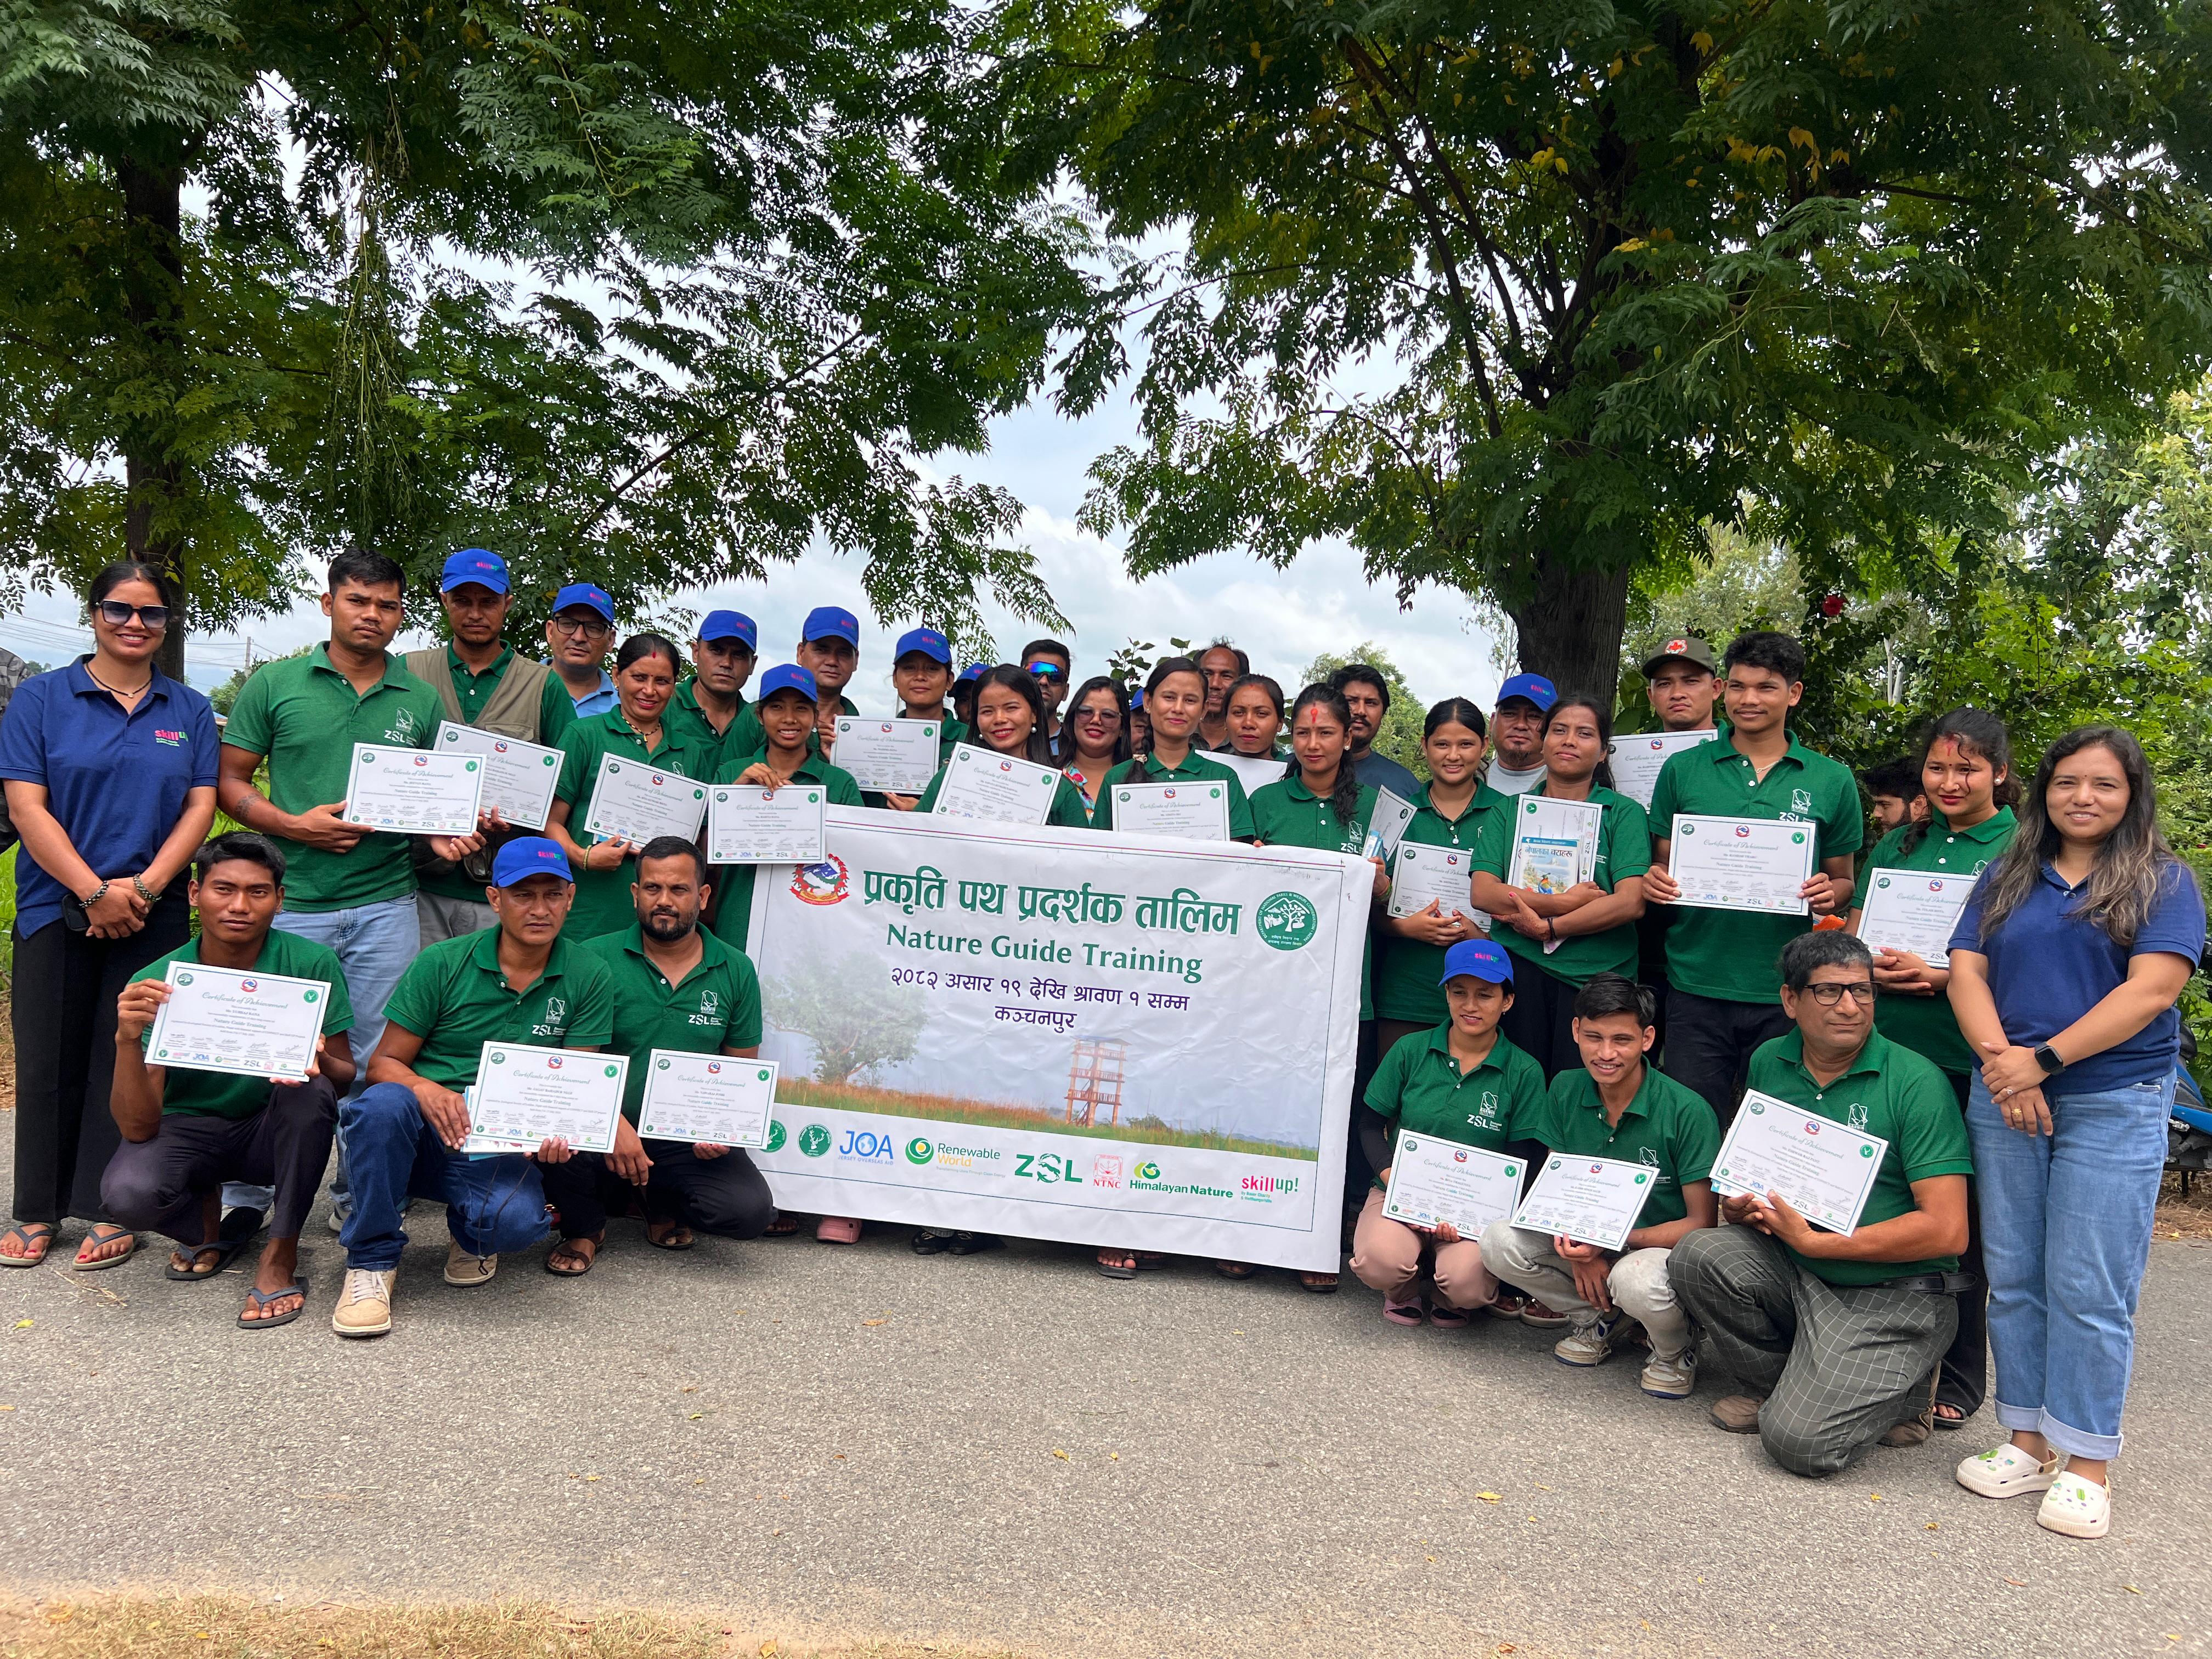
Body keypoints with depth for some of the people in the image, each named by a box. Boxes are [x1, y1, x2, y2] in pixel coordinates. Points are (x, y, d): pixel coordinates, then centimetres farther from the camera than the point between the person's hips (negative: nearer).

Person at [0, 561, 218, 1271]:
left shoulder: (190, 710, 9)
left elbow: (201, 807, 3)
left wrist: (144, 887, -11)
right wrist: (95, 892, -14)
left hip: (153, 913, 1)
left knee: (127, 1060, 3)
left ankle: (111, 1211, 13)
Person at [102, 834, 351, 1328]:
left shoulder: (312, 965, -14)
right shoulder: (157, 983, -14)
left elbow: (347, 1077, -11)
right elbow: (138, 1127, -19)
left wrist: (318, 1061, -36)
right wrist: (127, 1039, -37)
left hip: (275, 1129, 0)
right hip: (189, 1128, 0)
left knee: (312, 1089, -33)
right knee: (127, 1192, -32)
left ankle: (281, 1256, -16)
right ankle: (207, 1223, 7)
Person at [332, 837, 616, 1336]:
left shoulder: (589, 978, 1)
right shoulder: (442, 963, -2)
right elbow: (383, 1063, -1)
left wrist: (561, 1128, -22)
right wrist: (424, 1089, -25)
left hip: (502, 1149, 0)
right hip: (420, 1133, 0)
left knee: (518, 1218, -33)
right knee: (383, 1103, -35)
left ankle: (471, 1236, 8)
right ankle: (372, 1258, -13)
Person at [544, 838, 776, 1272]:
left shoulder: (736, 972, 4)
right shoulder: (596, 959, -3)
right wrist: (614, 1124, -22)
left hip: (688, 1141, 2)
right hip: (605, 1131, -2)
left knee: (751, 1211, -21)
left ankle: (661, 1200, 15)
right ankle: (584, 1228, 4)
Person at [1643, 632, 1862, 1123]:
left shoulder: (1832, 782, 5)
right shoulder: (1682, 770, 5)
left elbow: (1843, 881, 11)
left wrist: (1830, 894, -11)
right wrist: (1653, 882, -11)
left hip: (1787, 991, 0)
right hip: (1696, 985, 0)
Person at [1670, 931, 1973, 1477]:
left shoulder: (1915, 1082, -15)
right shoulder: (1769, 1064, 2)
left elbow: (1946, 1230, -20)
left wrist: (1812, 1242, -19)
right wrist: (1741, 1206, -8)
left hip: (1894, 1293, -5)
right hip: (1794, 1267, 6)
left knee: (1799, 1441, -20)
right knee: (1699, 1254, -22)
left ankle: (1898, 1388, 12)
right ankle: (1780, 1384, 3)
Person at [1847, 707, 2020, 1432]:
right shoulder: (1899, 844, 13)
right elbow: (1852, 935, 15)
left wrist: (1944, 976, -20)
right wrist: (1870, 966, -7)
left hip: (1970, 1061, -4)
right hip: (1886, 1046, 4)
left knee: (1959, 1219, 5)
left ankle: (1961, 1376, 19)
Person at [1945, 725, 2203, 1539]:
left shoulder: (2164, 882, 1)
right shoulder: (2007, 878, 13)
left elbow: (2151, 990, -11)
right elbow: (1966, 969, 4)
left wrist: (2043, 1059, -16)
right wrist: (2002, 1062, -11)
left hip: (2114, 1105, -4)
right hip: (2006, 1102, 4)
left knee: (2088, 1289, -3)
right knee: (2013, 1278, 8)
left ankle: (2086, 1464, 9)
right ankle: (2029, 1440, 20)